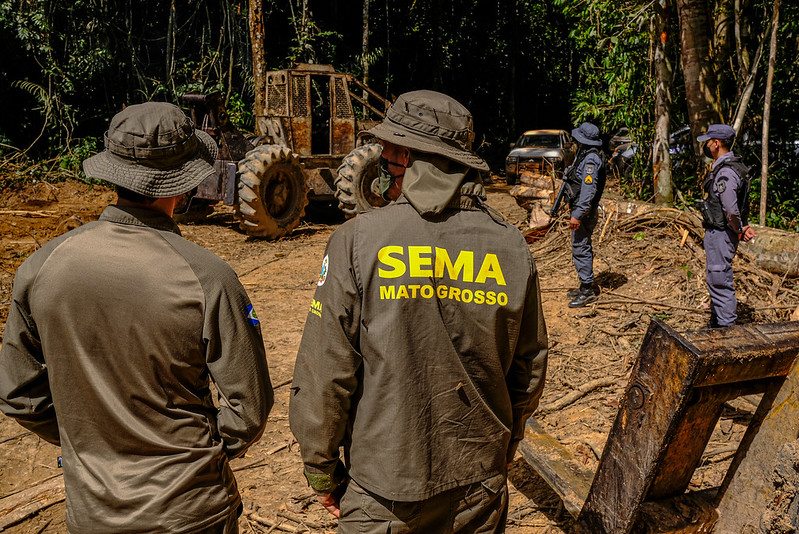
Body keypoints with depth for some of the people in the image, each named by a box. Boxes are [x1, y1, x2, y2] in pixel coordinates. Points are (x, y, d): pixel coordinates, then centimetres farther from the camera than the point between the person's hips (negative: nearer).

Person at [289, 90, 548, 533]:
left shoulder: (358, 240, -16)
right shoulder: (512, 247, -6)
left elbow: (325, 372, -14)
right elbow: (529, 368, 3)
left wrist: (321, 470, 0)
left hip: (384, 493, -2)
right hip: (480, 482, 3)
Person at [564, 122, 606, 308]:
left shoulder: (591, 160, -20)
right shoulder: (585, 155, 13)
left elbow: (588, 191, -26)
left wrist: (577, 215, -26)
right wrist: (573, 204, 26)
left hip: (584, 212, -11)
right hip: (581, 209, 11)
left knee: (580, 248, -7)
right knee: (581, 248, 16)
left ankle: (588, 289, -1)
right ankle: (586, 286, 25)